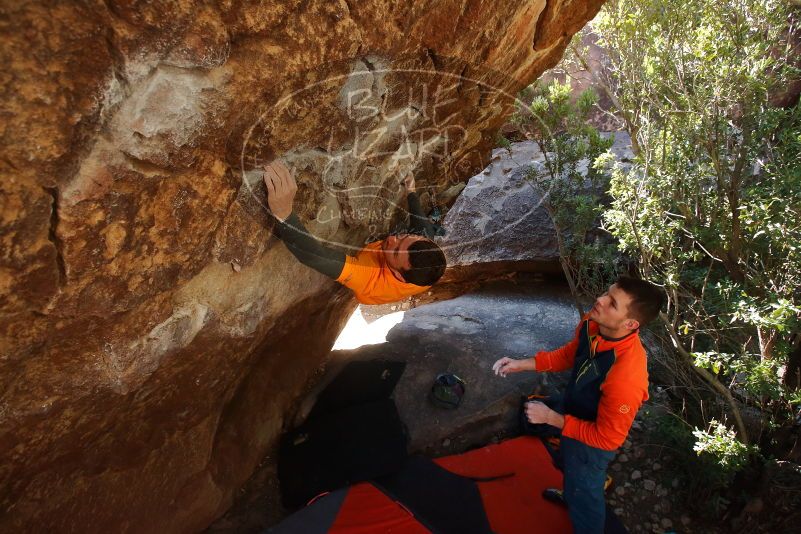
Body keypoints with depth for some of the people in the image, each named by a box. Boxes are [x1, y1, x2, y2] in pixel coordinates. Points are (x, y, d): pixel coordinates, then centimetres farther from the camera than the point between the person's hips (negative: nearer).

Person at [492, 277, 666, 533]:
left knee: (584, 495, 22)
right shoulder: (591, 324, -23)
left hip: (593, 440, -8)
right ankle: (571, 494, 70)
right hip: (573, 408, 8)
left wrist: (552, 418, -26)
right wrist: (523, 364, -10)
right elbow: (570, 354, 0)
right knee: (568, 466, 38)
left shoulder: (626, 378, -44)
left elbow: (607, 438, -30)